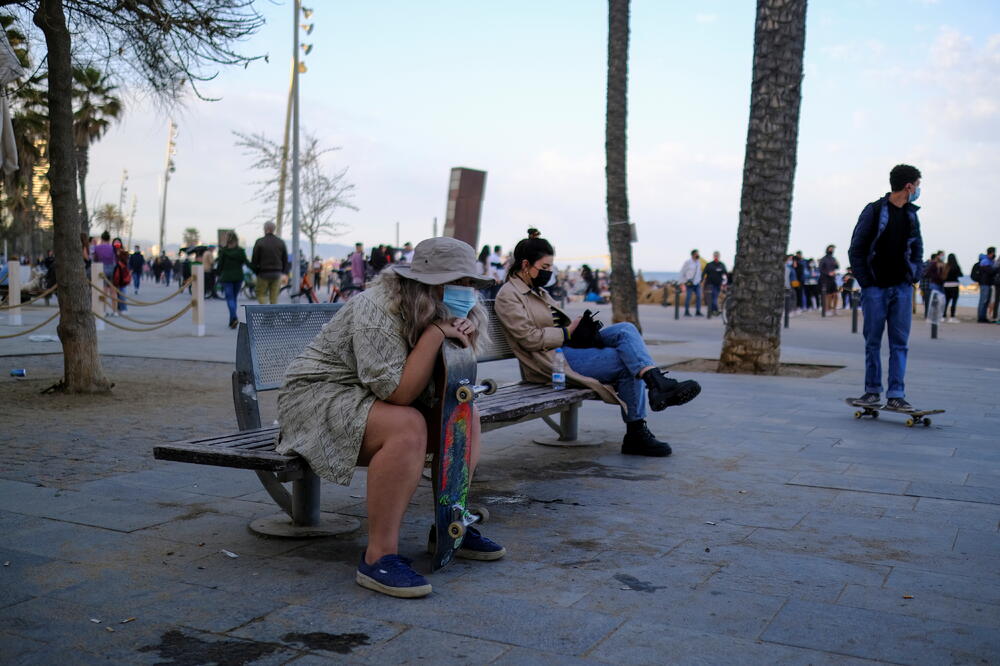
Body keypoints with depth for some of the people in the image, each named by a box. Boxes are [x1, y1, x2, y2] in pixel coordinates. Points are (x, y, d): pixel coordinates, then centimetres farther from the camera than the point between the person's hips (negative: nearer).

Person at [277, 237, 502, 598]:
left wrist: (461, 343, -16)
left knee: (467, 415, -1)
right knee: (406, 427, -35)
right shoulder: (378, 310, -25)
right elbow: (397, 393, -31)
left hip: (377, 399, 9)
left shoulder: (435, 313, 2)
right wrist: (435, 333, -31)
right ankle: (378, 557, -31)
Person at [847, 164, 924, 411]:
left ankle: (896, 395, 2)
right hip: (876, 288, -4)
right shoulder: (874, 211, -3)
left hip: (902, 288, 4)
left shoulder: (912, 214, 12)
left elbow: (917, 249, 21)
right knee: (873, 342, 2)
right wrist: (865, 281, -8)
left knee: (900, 343, 0)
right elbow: (856, 249, -3)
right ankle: (873, 391, 12)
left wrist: (914, 276, 6)